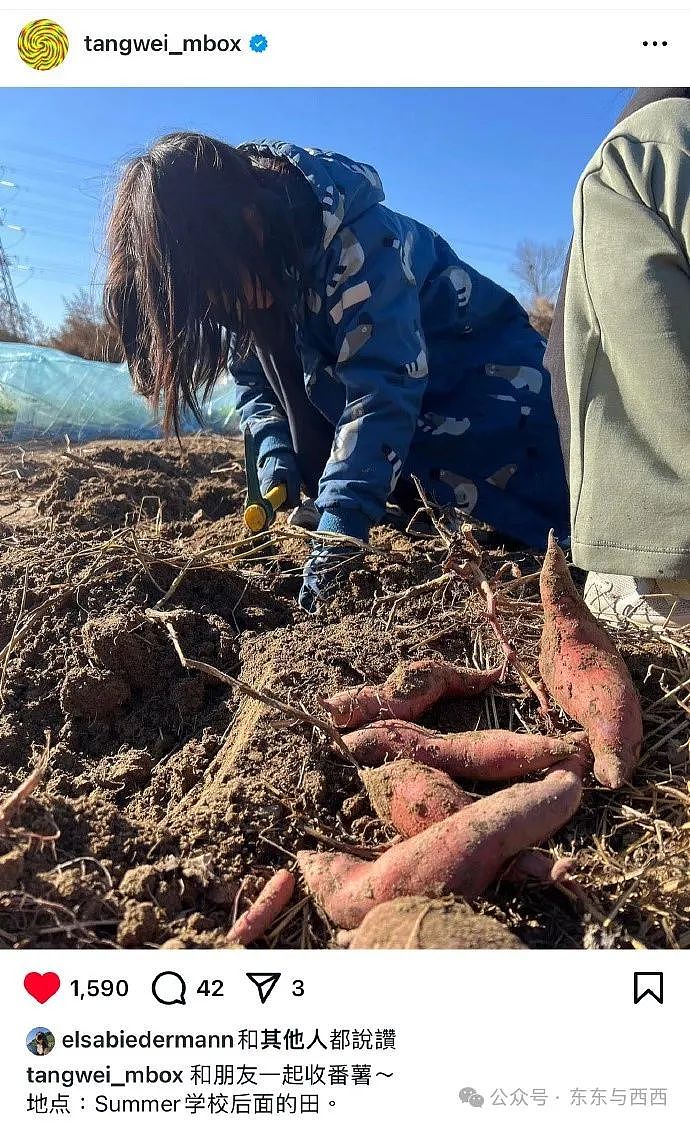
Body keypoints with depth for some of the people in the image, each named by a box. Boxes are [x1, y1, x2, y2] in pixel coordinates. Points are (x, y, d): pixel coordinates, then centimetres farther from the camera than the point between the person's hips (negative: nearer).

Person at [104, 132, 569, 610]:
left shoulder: (356, 239, -33)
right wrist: (276, 453, -19)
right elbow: (254, 377, 0)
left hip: (484, 371, -7)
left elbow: (383, 387, -39)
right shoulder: (245, 274, -10)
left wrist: (339, 530, -44)